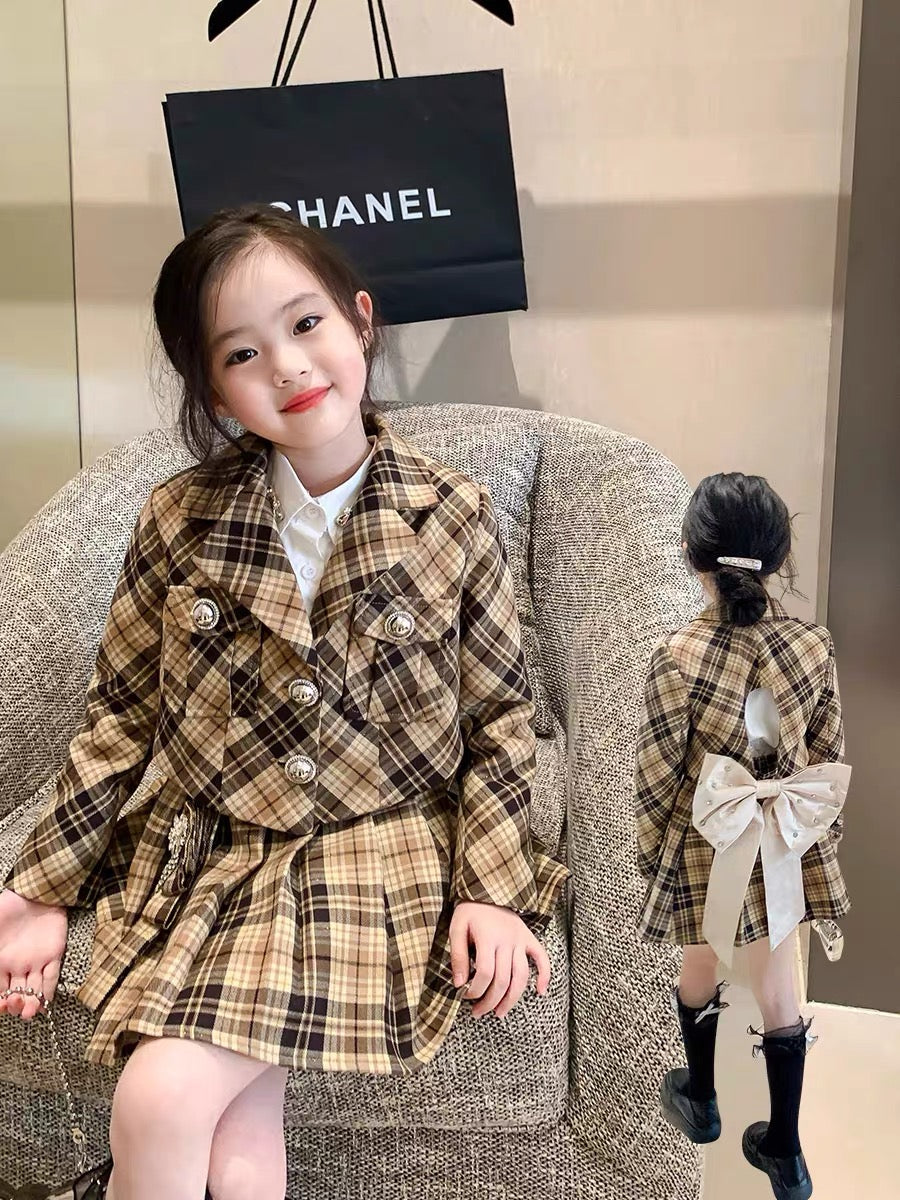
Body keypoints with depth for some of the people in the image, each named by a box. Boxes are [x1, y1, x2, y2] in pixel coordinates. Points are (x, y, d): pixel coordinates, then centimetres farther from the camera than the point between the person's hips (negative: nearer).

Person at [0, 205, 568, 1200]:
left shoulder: (451, 517, -5)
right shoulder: (180, 522, -1)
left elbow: (499, 718, 2)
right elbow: (120, 715, 6)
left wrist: (491, 890, -6)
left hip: (382, 858, -2)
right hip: (203, 859, 2)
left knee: (162, 1101, -17)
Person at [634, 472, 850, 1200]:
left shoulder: (678, 657, -22)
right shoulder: (815, 644, -13)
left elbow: (656, 773, -14)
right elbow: (831, 761, -3)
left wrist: (649, 848, 2)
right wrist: (822, 835, 13)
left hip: (704, 845, -2)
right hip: (787, 845, 3)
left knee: (701, 968, 22)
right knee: (779, 989, 17)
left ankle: (700, 1102, 45)